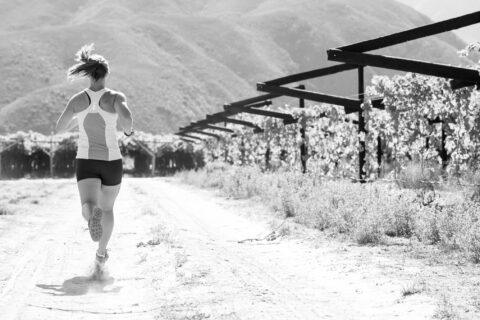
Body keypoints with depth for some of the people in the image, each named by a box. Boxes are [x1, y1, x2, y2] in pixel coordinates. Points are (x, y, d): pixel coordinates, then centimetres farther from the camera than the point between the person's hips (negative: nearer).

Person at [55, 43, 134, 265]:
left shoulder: (77, 100, -2)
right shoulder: (116, 97, -10)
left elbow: (59, 129, 7)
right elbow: (126, 119, -30)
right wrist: (128, 130, -5)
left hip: (86, 162, 0)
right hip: (111, 162, 0)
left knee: (89, 207, -16)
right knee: (107, 207, 25)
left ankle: (93, 214, -54)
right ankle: (101, 253, 36)